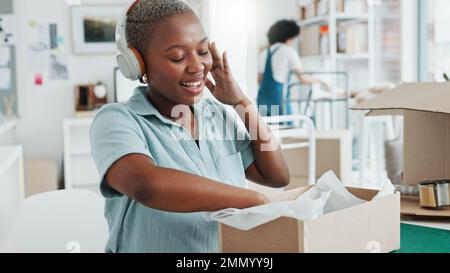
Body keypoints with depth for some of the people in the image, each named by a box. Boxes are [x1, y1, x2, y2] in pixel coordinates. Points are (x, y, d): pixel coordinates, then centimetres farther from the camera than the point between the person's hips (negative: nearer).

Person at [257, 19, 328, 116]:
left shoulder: (264, 53, 14)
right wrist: (319, 81, 10)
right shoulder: (289, 51, -1)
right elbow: (303, 78, -5)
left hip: (262, 98, 6)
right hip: (278, 98, -6)